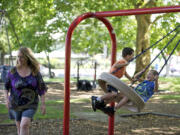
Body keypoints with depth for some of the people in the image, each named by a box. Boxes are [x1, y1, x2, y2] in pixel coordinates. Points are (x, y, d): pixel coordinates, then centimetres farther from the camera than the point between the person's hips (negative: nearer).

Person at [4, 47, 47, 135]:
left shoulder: (35, 71, -7)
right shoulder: (13, 71, -6)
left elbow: (41, 88, -3)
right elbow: (6, 86, 3)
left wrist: (43, 104, -7)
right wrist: (6, 98, -13)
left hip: (30, 104, -2)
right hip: (16, 104, 2)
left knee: (24, 125, -21)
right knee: (19, 126, 14)